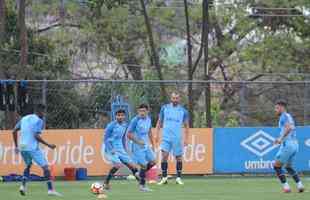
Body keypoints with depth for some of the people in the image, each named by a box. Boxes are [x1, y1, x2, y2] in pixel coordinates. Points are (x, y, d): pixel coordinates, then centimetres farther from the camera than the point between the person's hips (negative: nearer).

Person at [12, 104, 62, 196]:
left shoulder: (24, 118, 16)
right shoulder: (39, 121, -6)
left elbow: (14, 131, 16)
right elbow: (36, 136, -17)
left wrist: (16, 146, 22)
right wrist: (48, 145, -12)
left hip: (22, 147, 7)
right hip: (33, 148, -7)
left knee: (28, 165, 28)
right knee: (45, 167, -4)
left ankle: (23, 186, 10)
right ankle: (50, 189, -14)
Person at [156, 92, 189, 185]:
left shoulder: (183, 111, 3)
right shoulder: (164, 108, 4)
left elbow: (186, 126, 9)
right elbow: (159, 122, 11)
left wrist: (186, 139, 3)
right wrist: (157, 134, 3)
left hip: (177, 138, 0)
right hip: (166, 137, 0)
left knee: (178, 157, 5)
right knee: (164, 156, -10)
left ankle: (178, 178, 17)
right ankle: (164, 178, -3)